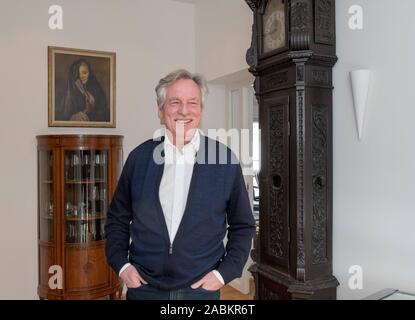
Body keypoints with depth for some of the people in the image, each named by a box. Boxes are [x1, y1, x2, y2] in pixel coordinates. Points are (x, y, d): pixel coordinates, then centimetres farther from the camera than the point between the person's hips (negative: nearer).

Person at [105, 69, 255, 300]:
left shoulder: (226, 160, -7)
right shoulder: (139, 157, -3)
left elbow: (243, 226, 1)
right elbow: (118, 218, 8)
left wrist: (224, 273, -7)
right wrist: (121, 264, -1)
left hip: (202, 289, -1)